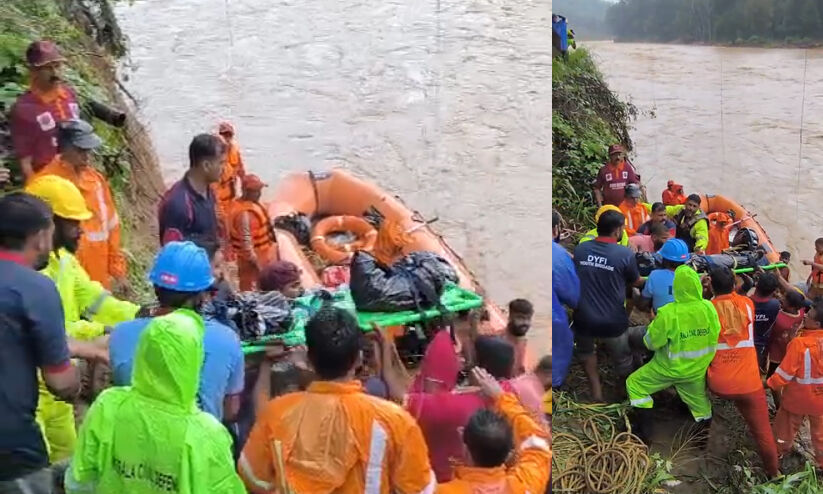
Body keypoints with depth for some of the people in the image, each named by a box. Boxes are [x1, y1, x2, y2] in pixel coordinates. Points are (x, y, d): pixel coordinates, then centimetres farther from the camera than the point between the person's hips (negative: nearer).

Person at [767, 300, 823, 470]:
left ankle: (779, 451, 38)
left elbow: (786, 371, -22)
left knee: (788, 425, 19)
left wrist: (770, 384, -8)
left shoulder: (799, 343, -28)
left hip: (798, 396, -4)